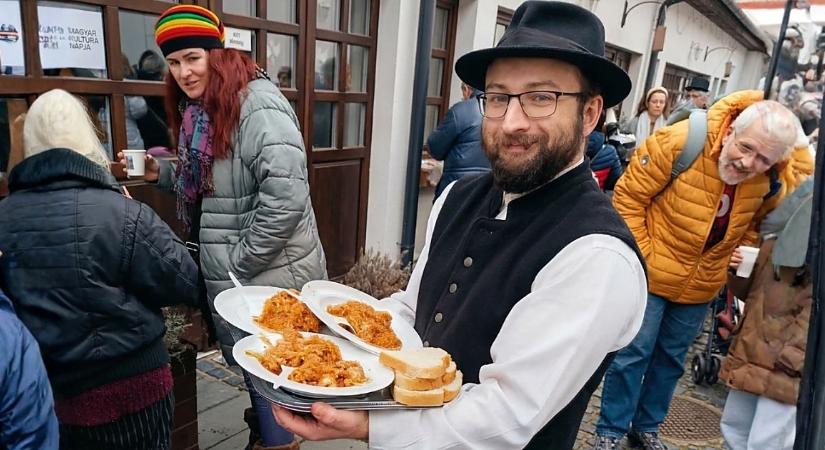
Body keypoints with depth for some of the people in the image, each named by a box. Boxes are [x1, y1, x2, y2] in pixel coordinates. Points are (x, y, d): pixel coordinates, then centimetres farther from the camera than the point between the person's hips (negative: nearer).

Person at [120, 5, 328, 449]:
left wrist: (241, 262, -21)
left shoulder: (256, 103, -19)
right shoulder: (200, 111, 10)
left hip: (269, 275, -9)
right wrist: (163, 172, 5)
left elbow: (286, 195, -29)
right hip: (231, 275, 9)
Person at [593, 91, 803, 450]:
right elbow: (630, 196, -18)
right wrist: (640, 256, -17)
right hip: (650, 274, -5)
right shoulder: (681, 142, -25)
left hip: (701, 286, 5)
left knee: (671, 357, 18)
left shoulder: (773, 183, -9)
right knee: (633, 352, 2)